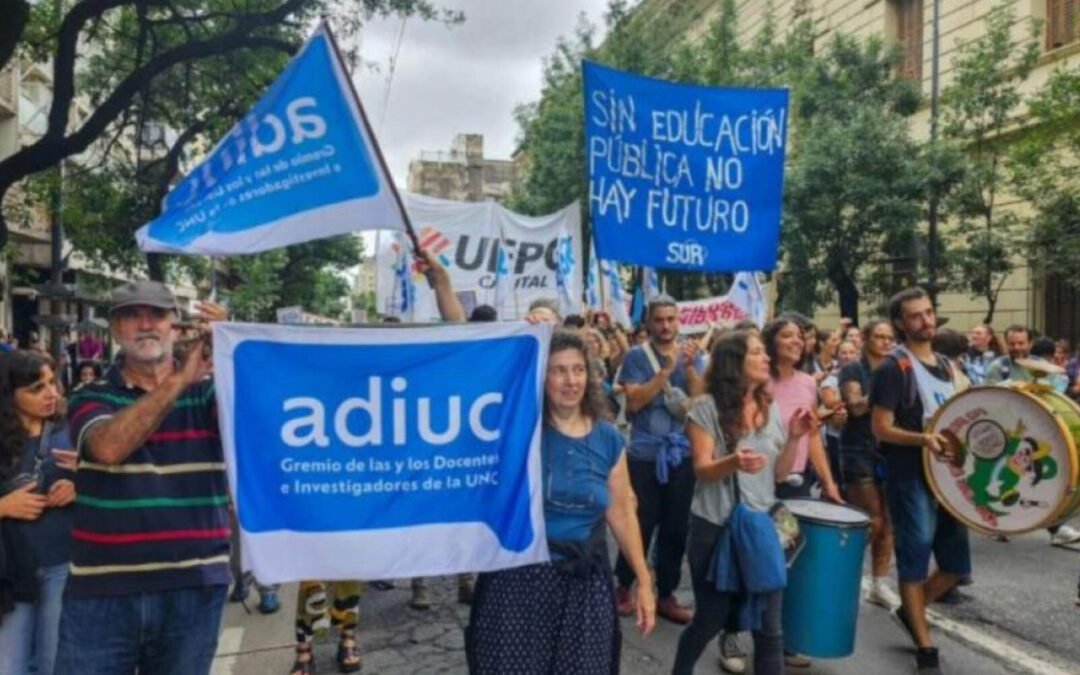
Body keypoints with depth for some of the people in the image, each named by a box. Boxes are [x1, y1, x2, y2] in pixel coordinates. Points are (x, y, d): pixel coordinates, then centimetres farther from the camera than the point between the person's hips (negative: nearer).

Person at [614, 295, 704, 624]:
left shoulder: (692, 355, 7)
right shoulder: (636, 356, -3)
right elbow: (634, 402, -13)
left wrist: (689, 367, -16)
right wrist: (666, 370, -19)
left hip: (682, 454, 3)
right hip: (645, 454, -3)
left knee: (676, 528, 9)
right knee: (640, 524, 3)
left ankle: (666, 595, 22)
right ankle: (624, 587, 23)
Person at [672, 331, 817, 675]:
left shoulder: (771, 409, 6)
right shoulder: (707, 408, -9)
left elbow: (779, 473, 7)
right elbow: (702, 470, -15)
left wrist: (794, 438, -9)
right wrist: (734, 462, -35)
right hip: (715, 528, -4)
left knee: (769, 628, 1)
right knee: (711, 619, 10)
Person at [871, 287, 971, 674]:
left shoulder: (945, 365, 14)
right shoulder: (893, 368, -10)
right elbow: (880, 428, -15)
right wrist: (923, 439, -29)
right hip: (910, 476, -7)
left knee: (956, 562, 11)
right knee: (915, 558, -1)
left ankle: (909, 611, 33)